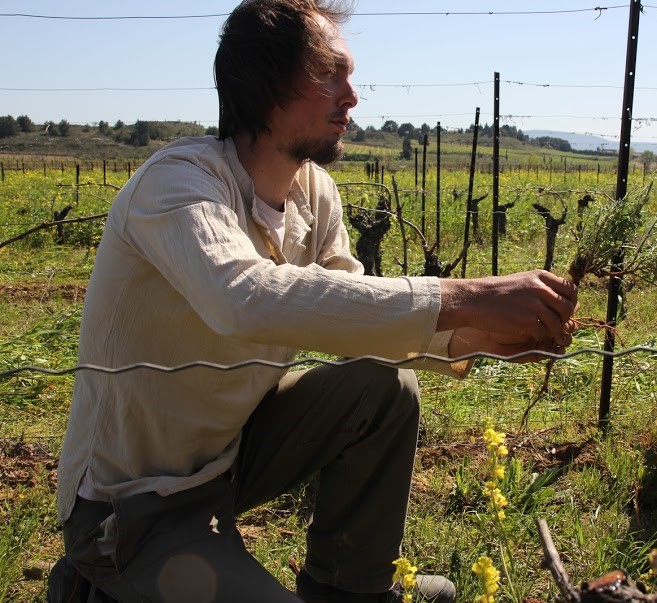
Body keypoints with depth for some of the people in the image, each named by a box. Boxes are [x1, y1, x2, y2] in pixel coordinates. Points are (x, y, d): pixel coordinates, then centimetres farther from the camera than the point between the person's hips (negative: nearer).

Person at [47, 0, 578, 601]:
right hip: (130, 504, -7)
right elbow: (245, 299, -46)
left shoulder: (315, 191, -3)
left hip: (229, 448, 7)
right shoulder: (180, 179, -26)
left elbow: (351, 319, 0)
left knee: (386, 385, -8)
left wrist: (473, 336, -18)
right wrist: (461, 297, -44)